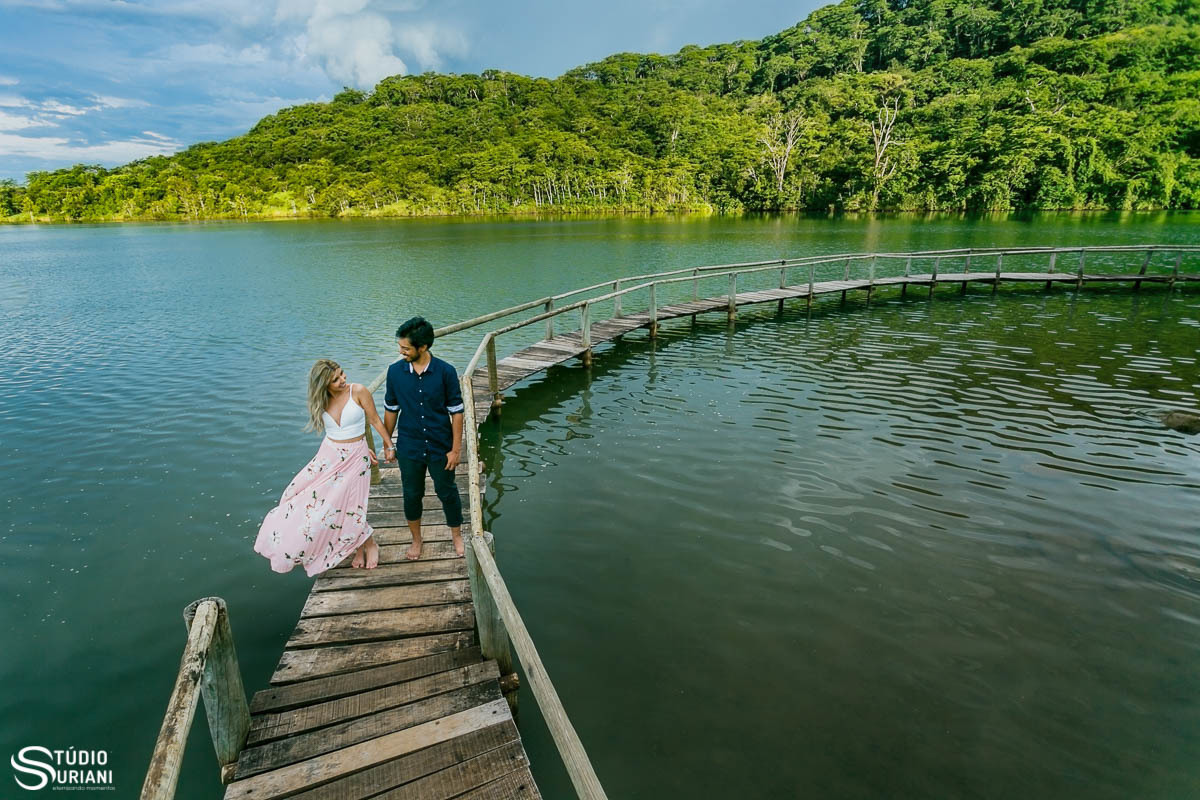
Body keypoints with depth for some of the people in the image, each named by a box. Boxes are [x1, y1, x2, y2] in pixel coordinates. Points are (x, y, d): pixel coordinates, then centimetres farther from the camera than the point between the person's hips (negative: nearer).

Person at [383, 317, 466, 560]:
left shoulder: (445, 372, -14)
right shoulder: (395, 371, -7)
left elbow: (456, 411, -8)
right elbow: (391, 409, 5)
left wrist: (456, 449, -8)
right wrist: (387, 443, 8)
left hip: (441, 447, -2)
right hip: (409, 448, 2)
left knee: (447, 492, 12)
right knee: (412, 494, 15)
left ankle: (457, 535, 36)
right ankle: (416, 540, 37)